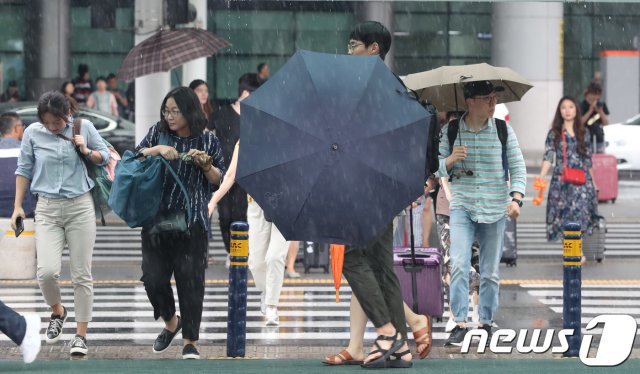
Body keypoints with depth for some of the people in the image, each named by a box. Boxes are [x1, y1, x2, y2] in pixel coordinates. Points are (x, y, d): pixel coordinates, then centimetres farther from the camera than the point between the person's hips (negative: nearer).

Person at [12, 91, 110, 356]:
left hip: (80, 207, 0)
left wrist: (87, 152, -10)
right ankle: (57, 312, 17)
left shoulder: (84, 127, -1)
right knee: (47, 271, -14)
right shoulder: (32, 133, -1)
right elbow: (24, 170, 9)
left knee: (81, 275, 0)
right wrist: (18, 206, 8)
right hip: (47, 208, 0)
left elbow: (105, 157, 11)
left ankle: (81, 334, 10)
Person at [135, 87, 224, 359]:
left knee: (191, 281, -4)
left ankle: (190, 341, 6)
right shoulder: (158, 133, 8)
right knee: (153, 278, 2)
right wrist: (157, 149, -15)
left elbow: (219, 179, 7)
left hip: (192, 223, -2)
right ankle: (170, 323, 30)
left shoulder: (208, 140, 3)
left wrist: (206, 165, -12)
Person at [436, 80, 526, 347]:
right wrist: (450, 160, -17)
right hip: (462, 207, -1)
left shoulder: (503, 130, 0)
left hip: (495, 209, 1)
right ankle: (460, 324, -13)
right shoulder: (450, 131, 0)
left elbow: (518, 168, 1)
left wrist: (516, 199, -14)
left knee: (490, 272, 5)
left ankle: (486, 323, 16)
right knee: (459, 264, -15)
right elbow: (437, 170, 5)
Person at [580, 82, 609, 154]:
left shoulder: (602, 105, 8)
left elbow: (606, 123, 5)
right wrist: (590, 111, -18)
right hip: (586, 139, -5)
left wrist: (600, 111, -10)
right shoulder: (582, 105, -6)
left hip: (599, 139, 5)